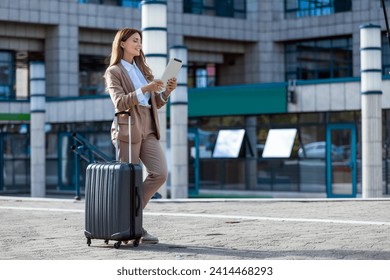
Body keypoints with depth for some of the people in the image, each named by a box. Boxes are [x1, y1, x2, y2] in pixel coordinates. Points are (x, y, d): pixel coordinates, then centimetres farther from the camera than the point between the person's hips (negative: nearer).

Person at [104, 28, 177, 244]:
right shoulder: (113, 72, 0)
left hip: (148, 131, 6)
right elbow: (119, 102, -15)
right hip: (128, 130, -6)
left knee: (160, 173, -9)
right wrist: (144, 89, -25)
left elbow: (156, 103, 18)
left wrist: (167, 91, -2)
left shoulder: (142, 69, 20)